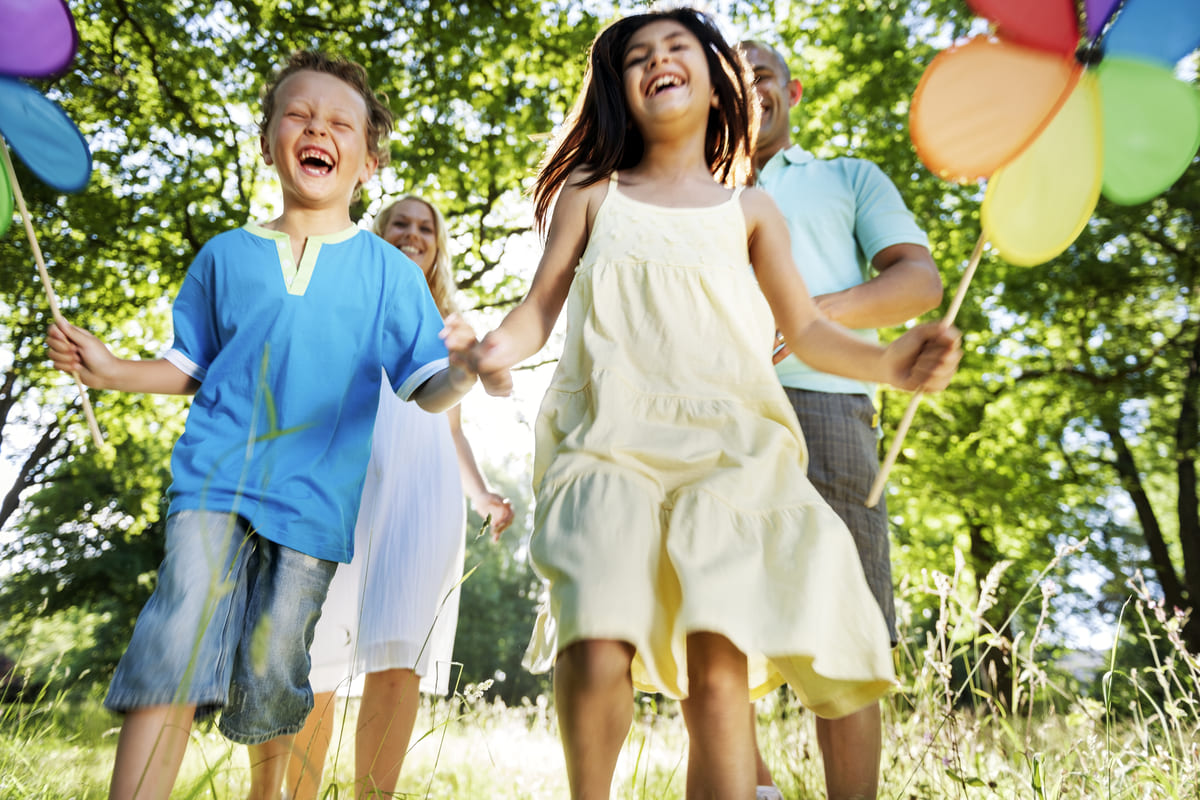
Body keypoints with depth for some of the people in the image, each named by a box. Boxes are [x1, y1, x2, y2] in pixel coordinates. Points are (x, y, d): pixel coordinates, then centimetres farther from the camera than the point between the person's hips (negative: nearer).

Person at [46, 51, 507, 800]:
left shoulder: (389, 271, 4)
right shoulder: (226, 254, 10)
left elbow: (424, 389, 0)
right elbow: (192, 367, 19)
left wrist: (460, 372, -21)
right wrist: (113, 369, 3)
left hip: (314, 500, -1)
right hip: (216, 482, 1)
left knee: (270, 679, 7)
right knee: (174, 659, -15)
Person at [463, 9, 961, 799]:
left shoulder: (748, 210, 17)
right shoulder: (592, 195, 16)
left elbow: (806, 330, 15)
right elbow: (541, 305, 10)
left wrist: (885, 361, -5)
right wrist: (501, 345, -13)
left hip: (725, 450, 1)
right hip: (610, 447, 0)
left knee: (719, 670, -12)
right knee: (596, 652, -16)